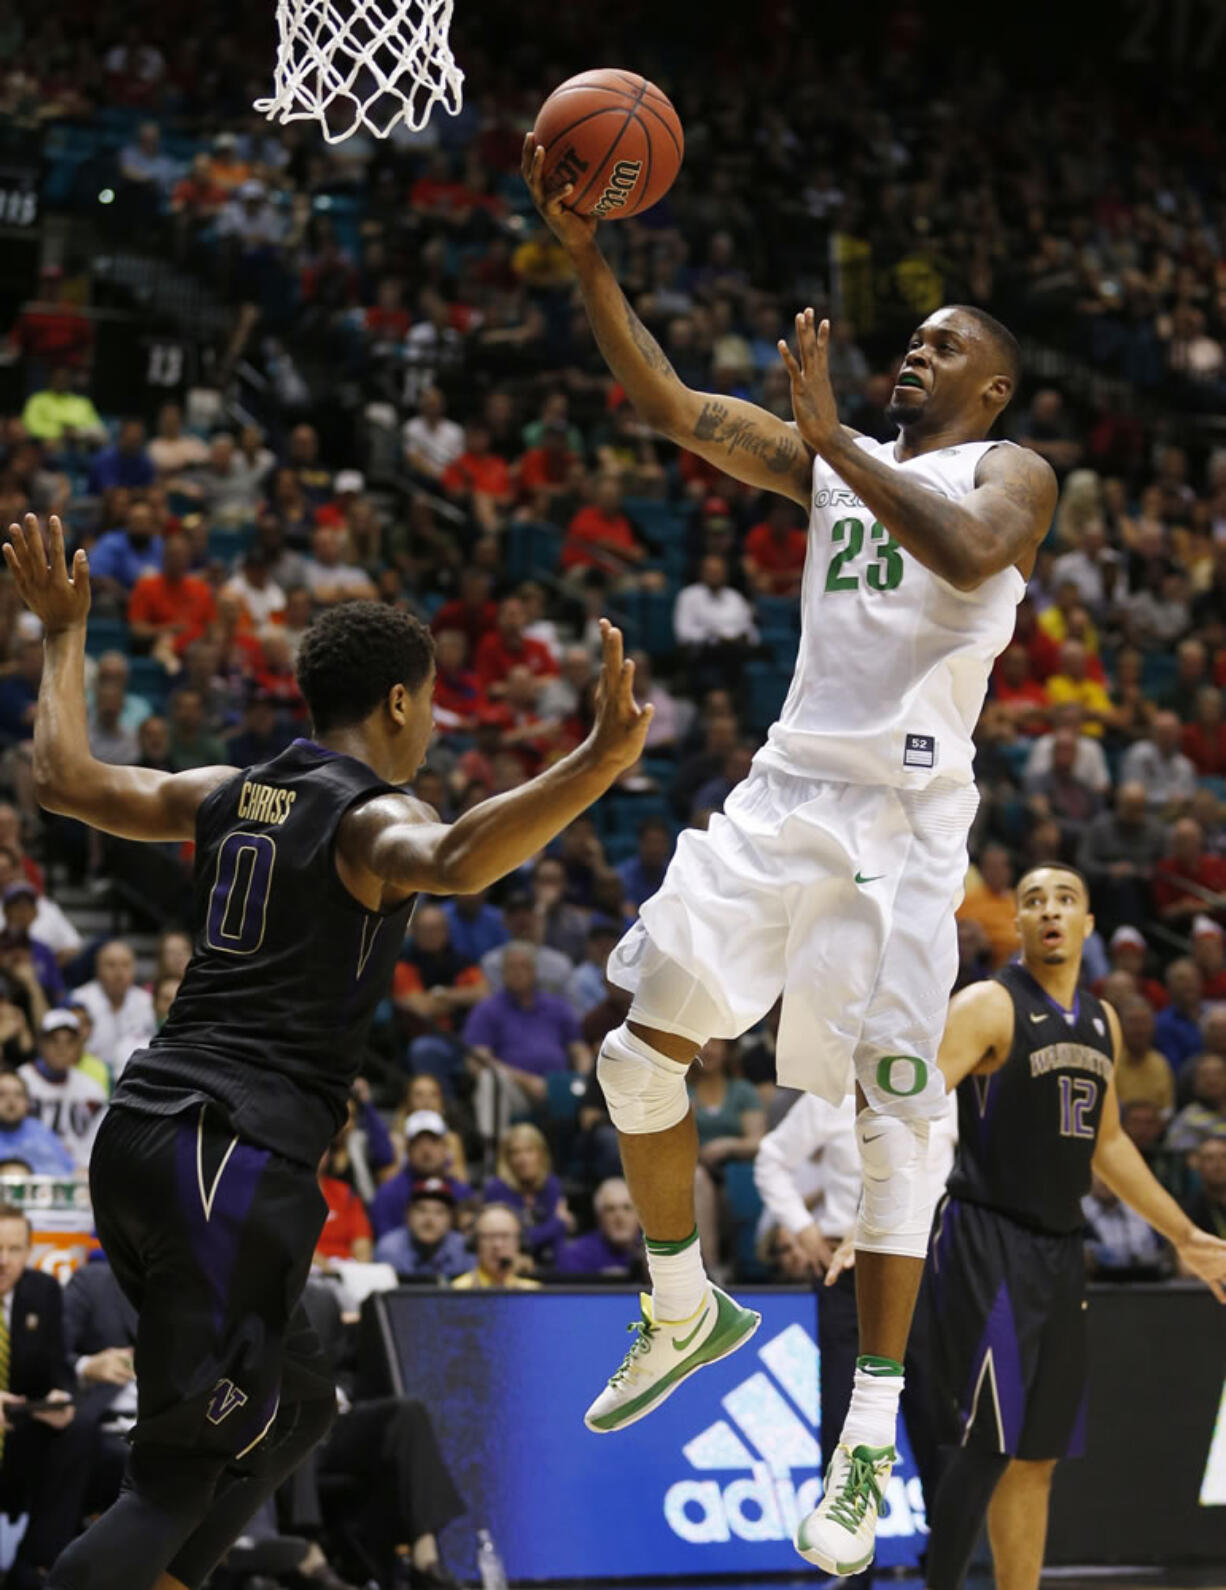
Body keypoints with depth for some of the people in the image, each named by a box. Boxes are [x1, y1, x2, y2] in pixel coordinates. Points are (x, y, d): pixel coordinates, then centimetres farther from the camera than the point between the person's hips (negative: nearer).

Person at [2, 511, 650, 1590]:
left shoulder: (229, 795, 16)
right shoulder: (373, 816, -7)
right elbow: (456, 860, -30)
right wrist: (602, 760, -38)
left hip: (139, 1136, 9)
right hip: (234, 1158, -9)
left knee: (295, 1405, 22)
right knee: (187, 1461, -7)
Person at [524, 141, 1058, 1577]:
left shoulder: (1010, 473, 2)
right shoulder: (827, 459, 18)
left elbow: (969, 553, -22)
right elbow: (666, 402, 10)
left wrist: (836, 438, -21)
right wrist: (585, 255, 0)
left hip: (905, 813, -6)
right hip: (785, 790, 6)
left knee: (889, 1114, -10)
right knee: (639, 1051, 1)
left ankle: (870, 1442, -7)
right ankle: (685, 1311, 24)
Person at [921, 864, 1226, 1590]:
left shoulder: (1103, 1022, 14)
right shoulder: (989, 1006, -9)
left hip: (1061, 1251, 7)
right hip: (986, 1240, -7)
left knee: (1039, 1455, 9)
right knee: (990, 1443, -14)